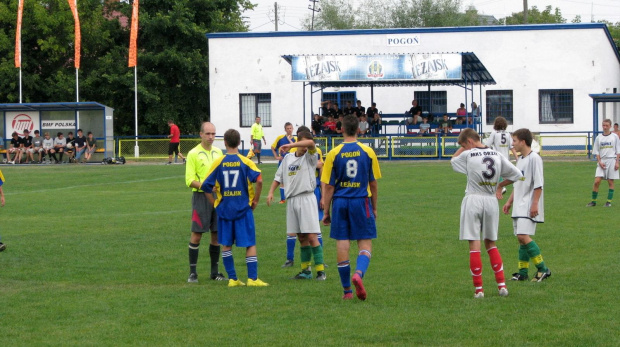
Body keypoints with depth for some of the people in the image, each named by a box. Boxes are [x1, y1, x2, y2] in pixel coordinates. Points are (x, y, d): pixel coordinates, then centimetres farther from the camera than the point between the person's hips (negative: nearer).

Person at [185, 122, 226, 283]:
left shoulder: (218, 152, 12)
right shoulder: (193, 153, -4)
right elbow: (190, 180, -9)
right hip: (201, 197, -5)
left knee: (217, 235, 7)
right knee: (196, 234, -4)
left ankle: (215, 271, 16)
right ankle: (192, 272, 2)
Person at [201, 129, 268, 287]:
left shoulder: (218, 162, 0)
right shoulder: (245, 162, -4)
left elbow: (206, 186, -2)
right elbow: (259, 180, -17)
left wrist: (214, 203, 8)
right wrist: (256, 200, -5)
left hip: (224, 208, 2)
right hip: (243, 208, -2)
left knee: (226, 244, 11)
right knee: (250, 244, 4)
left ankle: (232, 279, 10)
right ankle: (252, 278, -3)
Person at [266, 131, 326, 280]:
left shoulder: (310, 157, -1)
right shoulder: (288, 158, 14)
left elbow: (311, 143, -23)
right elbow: (279, 177, 20)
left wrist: (290, 145, -24)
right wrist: (271, 192, 7)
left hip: (307, 199, -5)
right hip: (292, 200, 5)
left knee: (311, 237, -10)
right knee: (301, 238, 9)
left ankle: (320, 271, -8)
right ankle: (306, 270, 16)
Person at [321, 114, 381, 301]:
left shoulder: (334, 153, -3)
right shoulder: (368, 152, -1)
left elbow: (328, 186, -1)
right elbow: (373, 183, 5)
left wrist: (326, 211, 6)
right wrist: (374, 207, 17)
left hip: (340, 202, 1)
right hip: (361, 201, -1)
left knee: (342, 244, 6)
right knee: (365, 243, 5)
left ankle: (347, 290, 10)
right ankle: (359, 273, -24)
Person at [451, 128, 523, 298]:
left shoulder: (467, 155, -7)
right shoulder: (497, 155, 5)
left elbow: (453, 161, 14)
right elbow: (516, 174, 8)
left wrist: (464, 146, 14)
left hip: (473, 200, -4)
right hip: (491, 201, 4)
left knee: (474, 244, -1)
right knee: (491, 243, 15)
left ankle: (478, 288, -3)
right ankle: (502, 284, 7)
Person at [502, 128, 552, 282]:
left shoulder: (534, 158, -12)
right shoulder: (520, 160, 16)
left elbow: (538, 184, -16)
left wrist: (535, 204, -20)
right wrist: (510, 202, 23)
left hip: (529, 207, -9)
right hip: (519, 206, 9)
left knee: (523, 236, -18)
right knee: (521, 238, 8)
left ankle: (543, 269, -11)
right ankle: (522, 273, 12)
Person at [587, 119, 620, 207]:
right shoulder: (599, 138, 8)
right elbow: (597, 152, 8)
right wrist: (599, 162, -5)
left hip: (611, 160, -1)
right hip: (601, 161, 1)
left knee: (610, 182, 1)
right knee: (597, 181, -8)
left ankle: (609, 201, 8)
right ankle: (593, 201, 0)